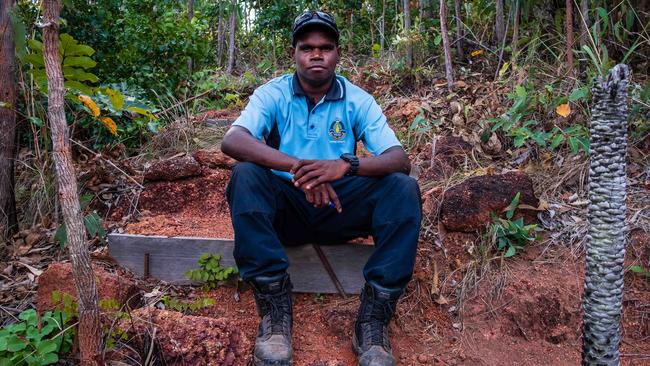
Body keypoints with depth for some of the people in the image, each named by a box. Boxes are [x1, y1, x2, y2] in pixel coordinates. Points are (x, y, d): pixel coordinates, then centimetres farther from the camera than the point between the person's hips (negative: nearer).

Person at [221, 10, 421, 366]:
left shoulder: (358, 100, -1)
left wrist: (346, 165, -35)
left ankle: (373, 317, -25)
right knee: (245, 175, -29)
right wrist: (296, 166, -39)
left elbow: (400, 160, -14)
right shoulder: (272, 94, -4)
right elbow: (232, 141, -23)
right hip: (286, 207, -1)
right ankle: (275, 305, -28)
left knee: (403, 188, -23)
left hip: (340, 208, 1)